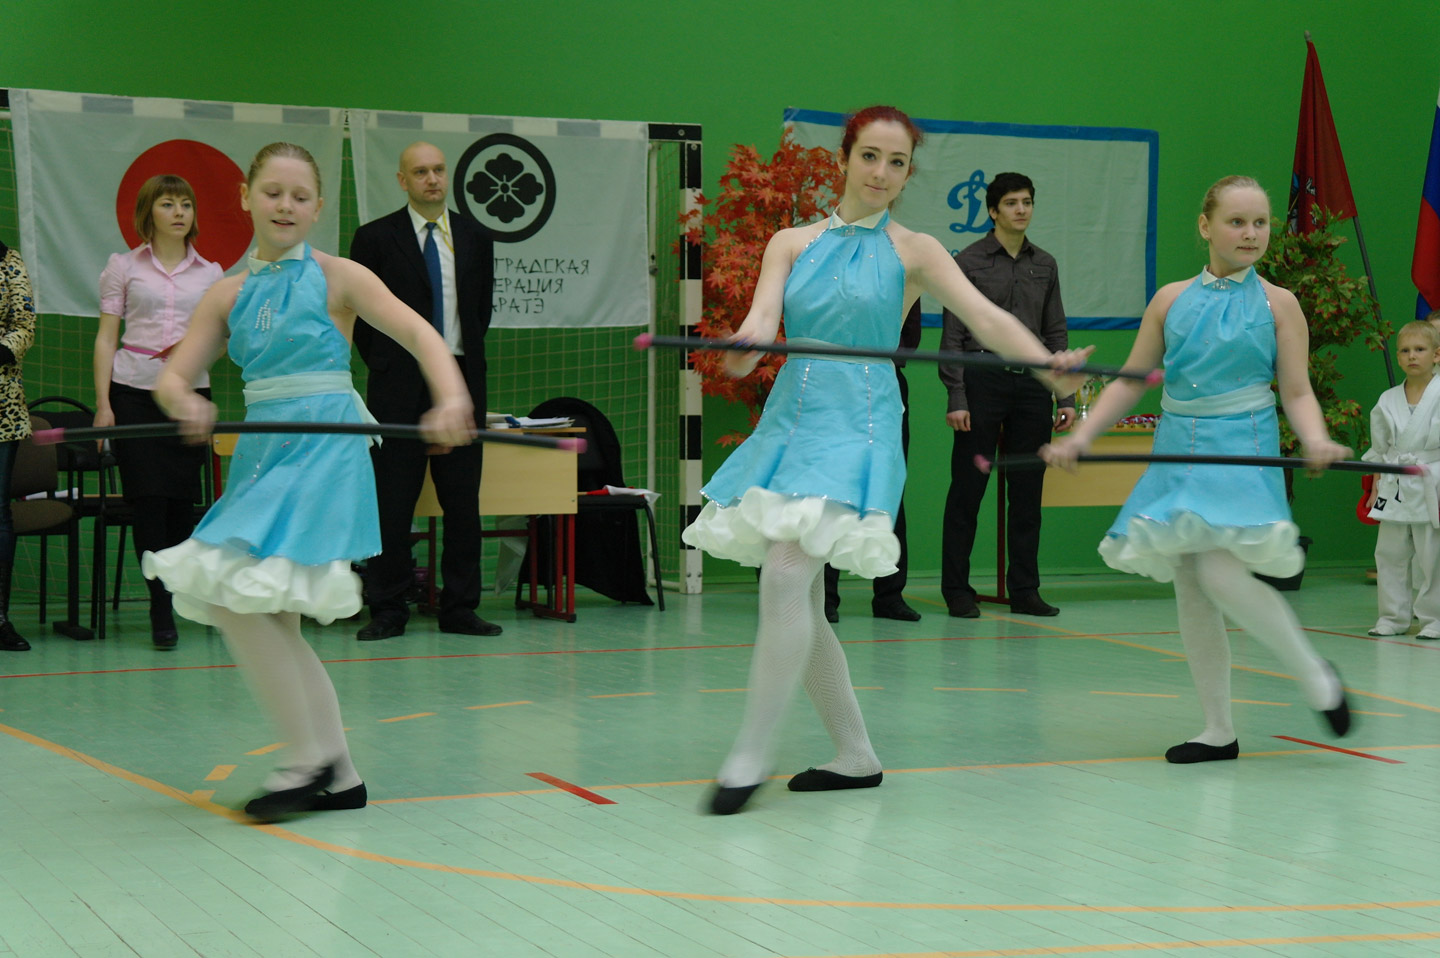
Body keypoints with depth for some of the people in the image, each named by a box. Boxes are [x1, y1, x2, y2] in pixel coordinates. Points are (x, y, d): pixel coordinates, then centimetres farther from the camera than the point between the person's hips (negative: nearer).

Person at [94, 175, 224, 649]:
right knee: (148, 499, -7)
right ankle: (161, 612, -3)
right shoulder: (124, 267, 7)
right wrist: (102, 404, -3)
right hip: (133, 392, -2)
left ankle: (174, 598, 15)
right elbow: (106, 338, 5)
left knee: (182, 499, 0)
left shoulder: (210, 273, 12)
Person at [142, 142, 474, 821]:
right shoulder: (229, 294, 11)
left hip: (324, 451, -6)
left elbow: (419, 334, -10)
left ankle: (308, 757, -6)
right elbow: (173, 376, 4)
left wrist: (451, 398, -29)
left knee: (237, 596, -18)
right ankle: (338, 776, 17)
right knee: (271, 619, 7)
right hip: (261, 452, 6)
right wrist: (186, 403, -21)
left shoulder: (336, 277, -1)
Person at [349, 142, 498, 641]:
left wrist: (468, 360, 10)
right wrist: (384, 362, 0)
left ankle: (460, 608, 10)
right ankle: (387, 610, 3)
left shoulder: (474, 238, 11)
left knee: (463, 500, 4)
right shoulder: (375, 238, 1)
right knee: (393, 501, -2)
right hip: (400, 386, -3)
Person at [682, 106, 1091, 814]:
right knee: (799, 603, 5)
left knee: (787, 574, -21)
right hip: (790, 416, 4)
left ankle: (750, 754, -14)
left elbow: (985, 316, -7)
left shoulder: (913, 251, 5)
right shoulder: (792, 244, 12)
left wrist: (1046, 363, -26)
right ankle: (856, 757, 19)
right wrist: (747, 345, -30)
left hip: (857, 427, -4)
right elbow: (764, 314, -5)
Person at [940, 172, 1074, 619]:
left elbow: (1056, 333, 15)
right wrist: (956, 398, -12)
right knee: (967, 489, -1)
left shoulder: (1044, 265, 13)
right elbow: (952, 335, -4)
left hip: (1032, 383, 4)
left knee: (1028, 491, 6)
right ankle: (956, 590, 5)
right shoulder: (968, 262, -1)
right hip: (983, 380, -4)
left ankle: (1024, 590, 12)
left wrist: (1065, 397, 8)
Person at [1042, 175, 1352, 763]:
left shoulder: (1277, 304, 1)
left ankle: (1313, 671, -4)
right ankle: (1218, 731, 16)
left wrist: (1316, 440, -20)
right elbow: (1130, 382, 11)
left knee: (1219, 573, -24)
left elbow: (1297, 391, 0)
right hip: (1178, 452, 4)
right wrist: (1080, 438, 2)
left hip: (1241, 454, -4)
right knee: (1189, 592, 5)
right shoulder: (1172, 300, 8)